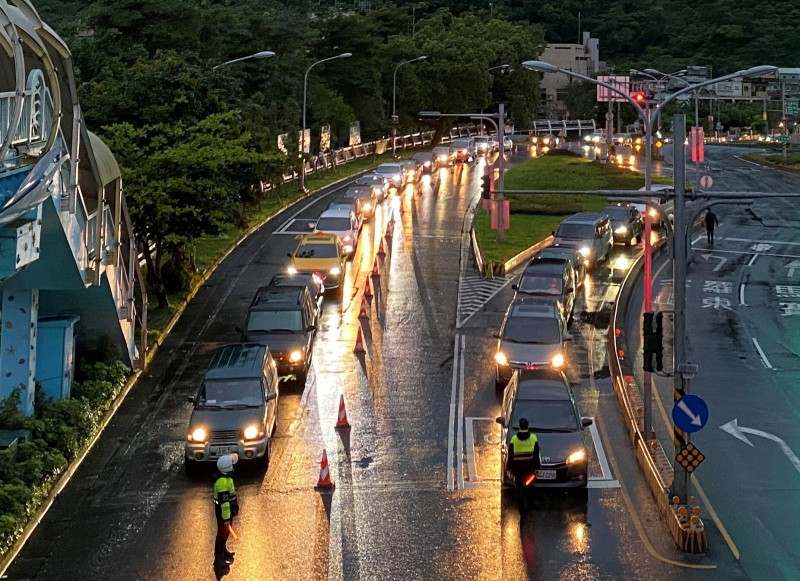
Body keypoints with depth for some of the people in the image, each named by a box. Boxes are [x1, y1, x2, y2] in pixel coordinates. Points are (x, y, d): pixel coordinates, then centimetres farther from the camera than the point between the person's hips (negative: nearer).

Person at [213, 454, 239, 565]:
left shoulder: (223, 476, 0)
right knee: (222, 533, 2)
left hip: (227, 508, 10)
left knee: (226, 531, 25)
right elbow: (224, 501, -29)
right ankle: (219, 558, 13)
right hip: (223, 511, -10)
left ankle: (223, 552, 43)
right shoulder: (223, 482, -32)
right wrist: (226, 518, -25)